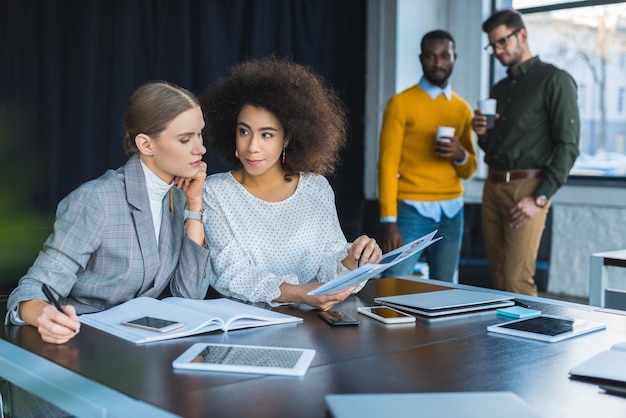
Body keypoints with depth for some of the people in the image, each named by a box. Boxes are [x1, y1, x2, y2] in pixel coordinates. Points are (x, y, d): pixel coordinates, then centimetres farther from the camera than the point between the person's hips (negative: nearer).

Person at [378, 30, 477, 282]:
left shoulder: (462, 109, 13)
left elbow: (469, 171, 17)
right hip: (412, 209, -5)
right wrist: (389, 220, -14)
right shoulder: (401, 103, -2)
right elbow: (388, 164, -6)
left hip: (452, 211, 5)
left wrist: (460, 155, -7)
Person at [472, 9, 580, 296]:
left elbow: (568, 145, -10)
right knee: (498, 279, 6)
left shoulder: (554, 80, -2)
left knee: (517, 281, -11)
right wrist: (482, 134, 3)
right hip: (493, 186, 7)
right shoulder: (499, 89, 20)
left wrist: (540, 198, -17)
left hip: (527, 186, -7)